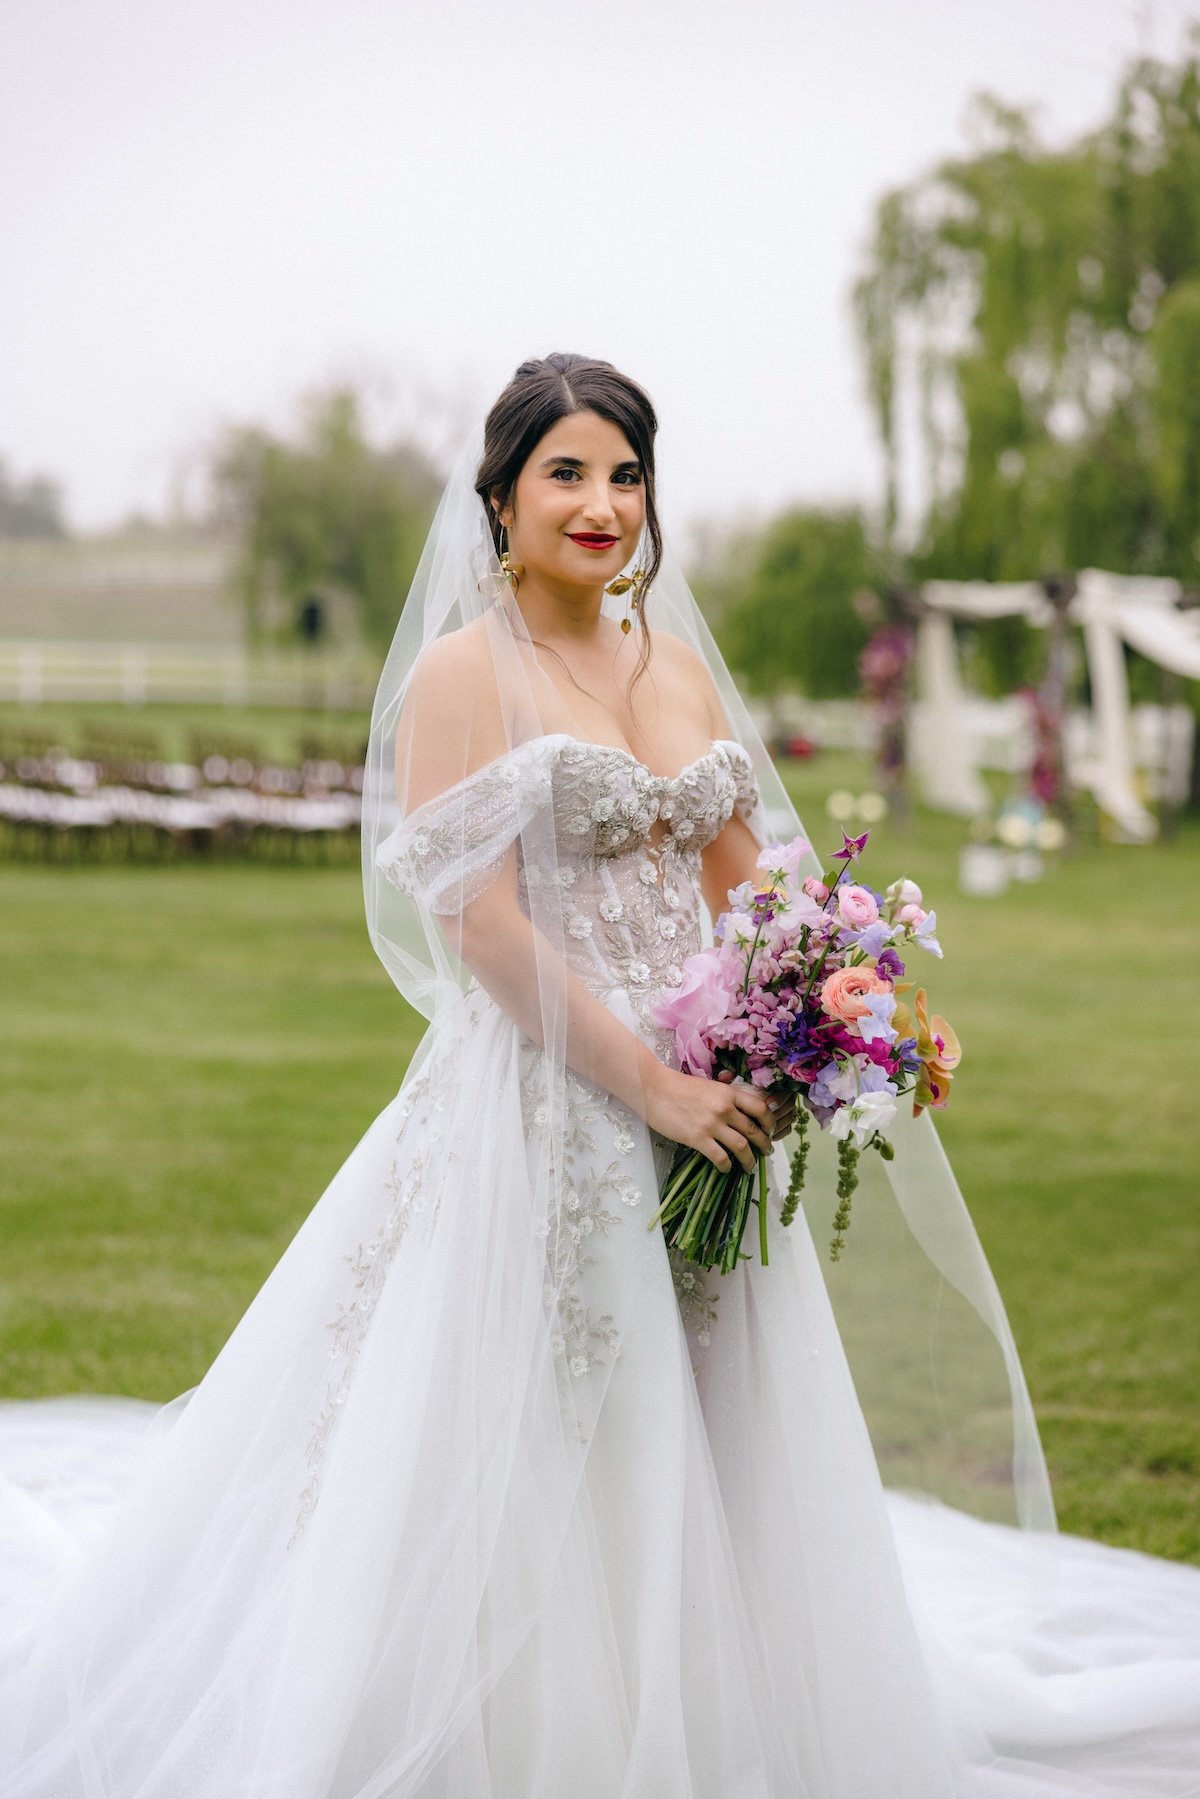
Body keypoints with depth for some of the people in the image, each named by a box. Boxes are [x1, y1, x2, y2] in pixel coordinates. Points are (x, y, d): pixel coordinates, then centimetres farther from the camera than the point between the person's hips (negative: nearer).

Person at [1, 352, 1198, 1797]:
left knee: (707, 1452, 10)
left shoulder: (683, 668, 13)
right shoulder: (465, 674, -6)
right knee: (540, 1468, -3)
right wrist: (653, 1084, -18)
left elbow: (745, 887, 15)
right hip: (543, 1109, -6)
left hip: (702, 1102, 6)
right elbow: (480, 926, -14)